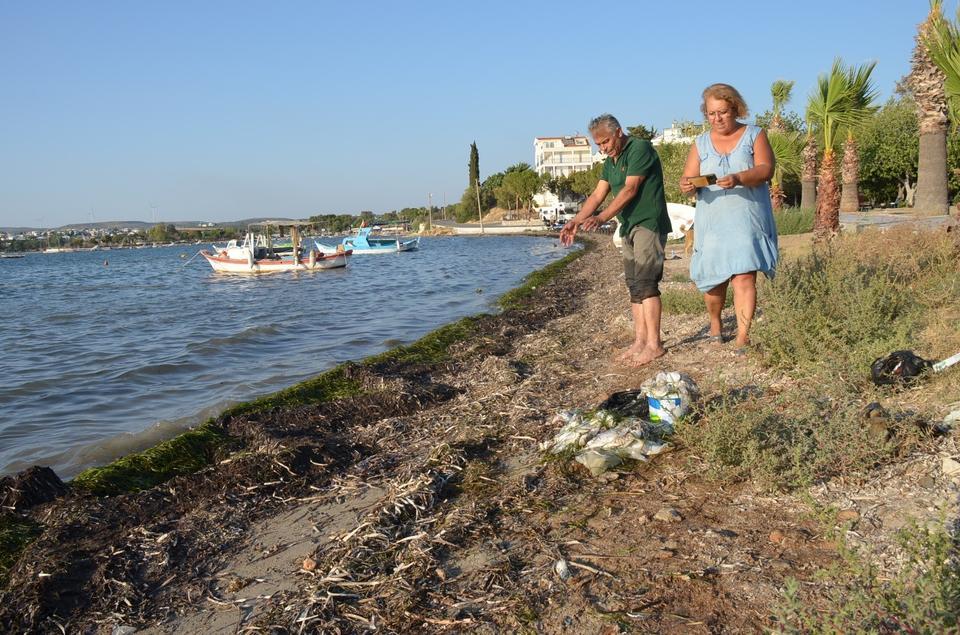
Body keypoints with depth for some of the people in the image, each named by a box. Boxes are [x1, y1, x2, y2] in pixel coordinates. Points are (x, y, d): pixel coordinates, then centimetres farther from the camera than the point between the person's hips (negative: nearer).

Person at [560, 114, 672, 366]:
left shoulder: (640, 149, -11)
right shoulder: (610, 162, 17)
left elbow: (630, 190, -19)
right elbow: (597, 195, 12)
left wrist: (602, 218, -26)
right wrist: (575, 221, -1)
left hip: (649, 224, -9)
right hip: (629, 227, 9)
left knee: (645, 283, -14)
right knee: (634, 286, 6)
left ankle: (654, 343, -13)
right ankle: (640, 340, 9)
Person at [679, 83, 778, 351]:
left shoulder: (754, 135, 4)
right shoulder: (701, 143, 11)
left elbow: (766, 170, -9)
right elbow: (687, 179, 5)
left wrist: (739, 178, -29)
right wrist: (687, 186, -20)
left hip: (747, 221, -3)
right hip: (712, 223, 3)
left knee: (744, 278, -13)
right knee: (712, 277, 7)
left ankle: (742, 339, -10)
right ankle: (715, 322, 34)